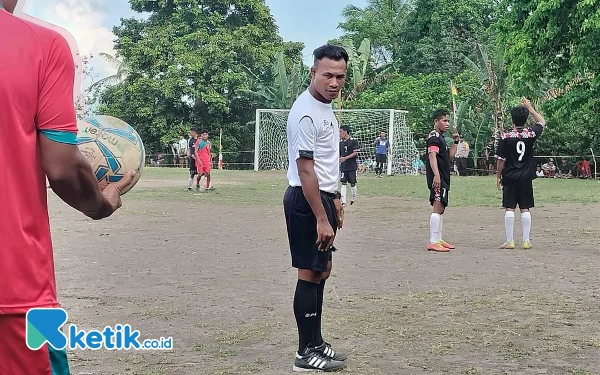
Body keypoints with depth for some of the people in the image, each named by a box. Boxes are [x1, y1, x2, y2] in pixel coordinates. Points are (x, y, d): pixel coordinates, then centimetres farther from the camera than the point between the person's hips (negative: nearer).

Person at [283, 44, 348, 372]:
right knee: (310, 274, -4)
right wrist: (321, 218, -23)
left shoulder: (325, 106, 12)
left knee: (321, 271, 15)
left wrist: (335, 200, 22)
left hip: (322, 197, 10)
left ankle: (315, 343, 26)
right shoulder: (306, 113, -19)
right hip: (306, 201, -10)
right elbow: (305, 171, -22)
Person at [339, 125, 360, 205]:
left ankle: (353, 199, 21)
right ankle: (343, 201, -5)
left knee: (352, 184, 4)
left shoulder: (353, 141, -6)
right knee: (343, 183, -3)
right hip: (343, 166, 4)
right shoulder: (340, 143, 9)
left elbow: (355, 153, -13)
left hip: (352, 166, -4)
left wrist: (345, 158, -21)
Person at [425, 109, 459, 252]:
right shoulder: (434, 136, -9)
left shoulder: (441, 137, 21)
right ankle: (433, 242, -15)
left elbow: (450, 157, 23)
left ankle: (438, 240, 21)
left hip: (443, 178, 11)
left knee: (440, 208, 14)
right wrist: (436, 175, -32)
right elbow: (432, 156, -22)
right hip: (437, 178, -11)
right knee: (438, 208, -14)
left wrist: (455, 141, 15)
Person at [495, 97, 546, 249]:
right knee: (525, 209, 6)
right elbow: (542, 122, 18)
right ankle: (526, 241, 8)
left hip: (509, 178, -2)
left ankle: (509, 241, 1)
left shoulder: (505, 137, -8)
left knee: (509, 209, 1)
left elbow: (501, 160, -6)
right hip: (526, 178, 2)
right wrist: (530, 108, 21)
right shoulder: (531, 134, -3)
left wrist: (498, 177, 5)